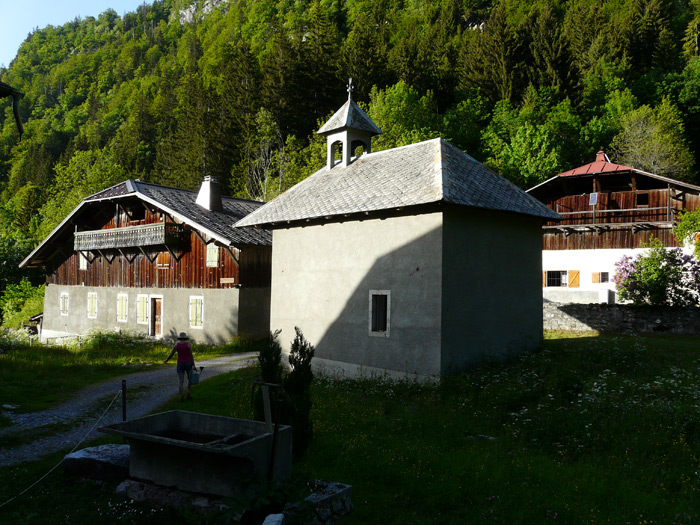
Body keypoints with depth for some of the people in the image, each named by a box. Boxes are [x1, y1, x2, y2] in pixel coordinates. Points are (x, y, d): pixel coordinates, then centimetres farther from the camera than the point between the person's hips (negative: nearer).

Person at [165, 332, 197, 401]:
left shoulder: (176, 344, -2)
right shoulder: (188, 344, -7)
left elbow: (171, 354, 3)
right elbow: (191, 355, -10)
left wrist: (166, 360, 22)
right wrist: (193, 365, -7)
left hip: (180, 364, 1)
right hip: (188, 363, -1)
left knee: (181, 382, 2)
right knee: (190, 379, 19)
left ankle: (181, 397, -9)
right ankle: (189, 394, 13)